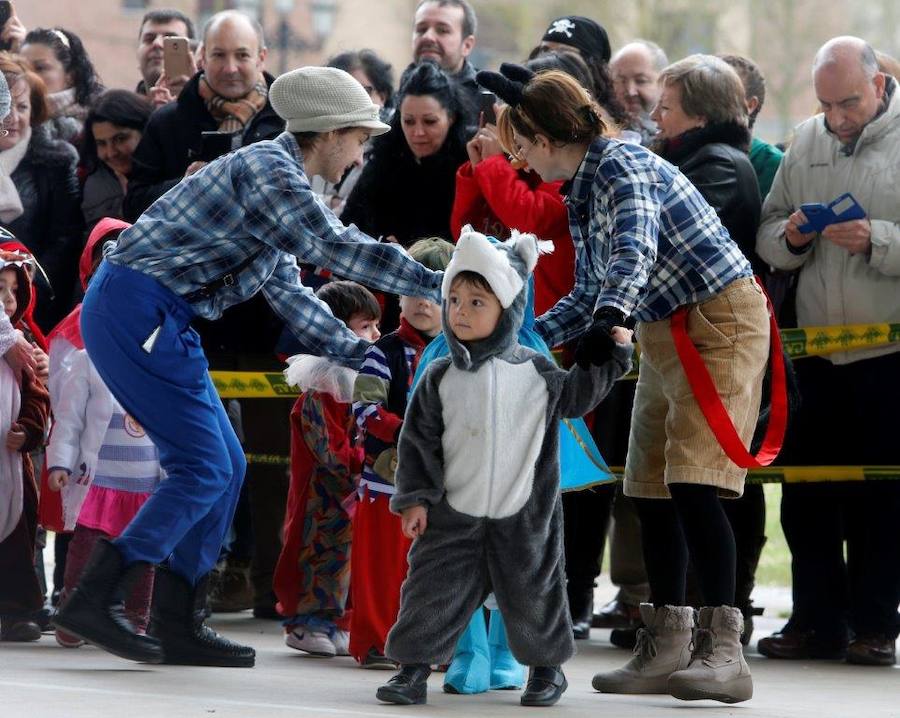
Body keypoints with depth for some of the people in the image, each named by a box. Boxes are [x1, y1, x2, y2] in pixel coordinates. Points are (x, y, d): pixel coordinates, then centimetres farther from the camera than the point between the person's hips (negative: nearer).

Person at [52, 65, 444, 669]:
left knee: (225, 465, 9)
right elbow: (338, 249, -22)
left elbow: (285, 287, 26)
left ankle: (180, 625, 11)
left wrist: (347, 348, 24)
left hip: (157, 318, 10)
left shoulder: (276, 173, 19)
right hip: (136, 310, -10)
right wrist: (438, 284, -17)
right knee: (205, 468, -10)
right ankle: (94, 599, -8)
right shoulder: (271, 171, -14)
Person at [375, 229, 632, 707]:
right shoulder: (440, 379, -4)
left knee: (533, 593, 9)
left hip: (523, 516, 0)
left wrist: (611, 353, 8)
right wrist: (414, 498, -7)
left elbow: (577, 396, 13)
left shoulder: (536, 372, -2)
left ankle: (547, 666, 27)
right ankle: (413, 668, 6)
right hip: (454, 515, 0)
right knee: (434, 590, -3)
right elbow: (418, 441, -1)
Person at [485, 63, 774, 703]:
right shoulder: (582, 191, 11)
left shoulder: (622, 167, -18)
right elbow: (590, 296, 18)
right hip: (666, 334, 10)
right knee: (652, 491, 9)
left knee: (694, 481, -19)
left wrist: (611, 317, -54)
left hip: (720, 323, -10)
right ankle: (665, 650, 17)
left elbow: (634, 252, -37)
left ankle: (724, 652, -23)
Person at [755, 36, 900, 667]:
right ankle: (818, 622, 13)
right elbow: (766, 237, 13)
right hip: (817, 350, 5)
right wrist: (790, 238, -7)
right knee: (806, 494, 5)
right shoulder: (806, 143, 12)